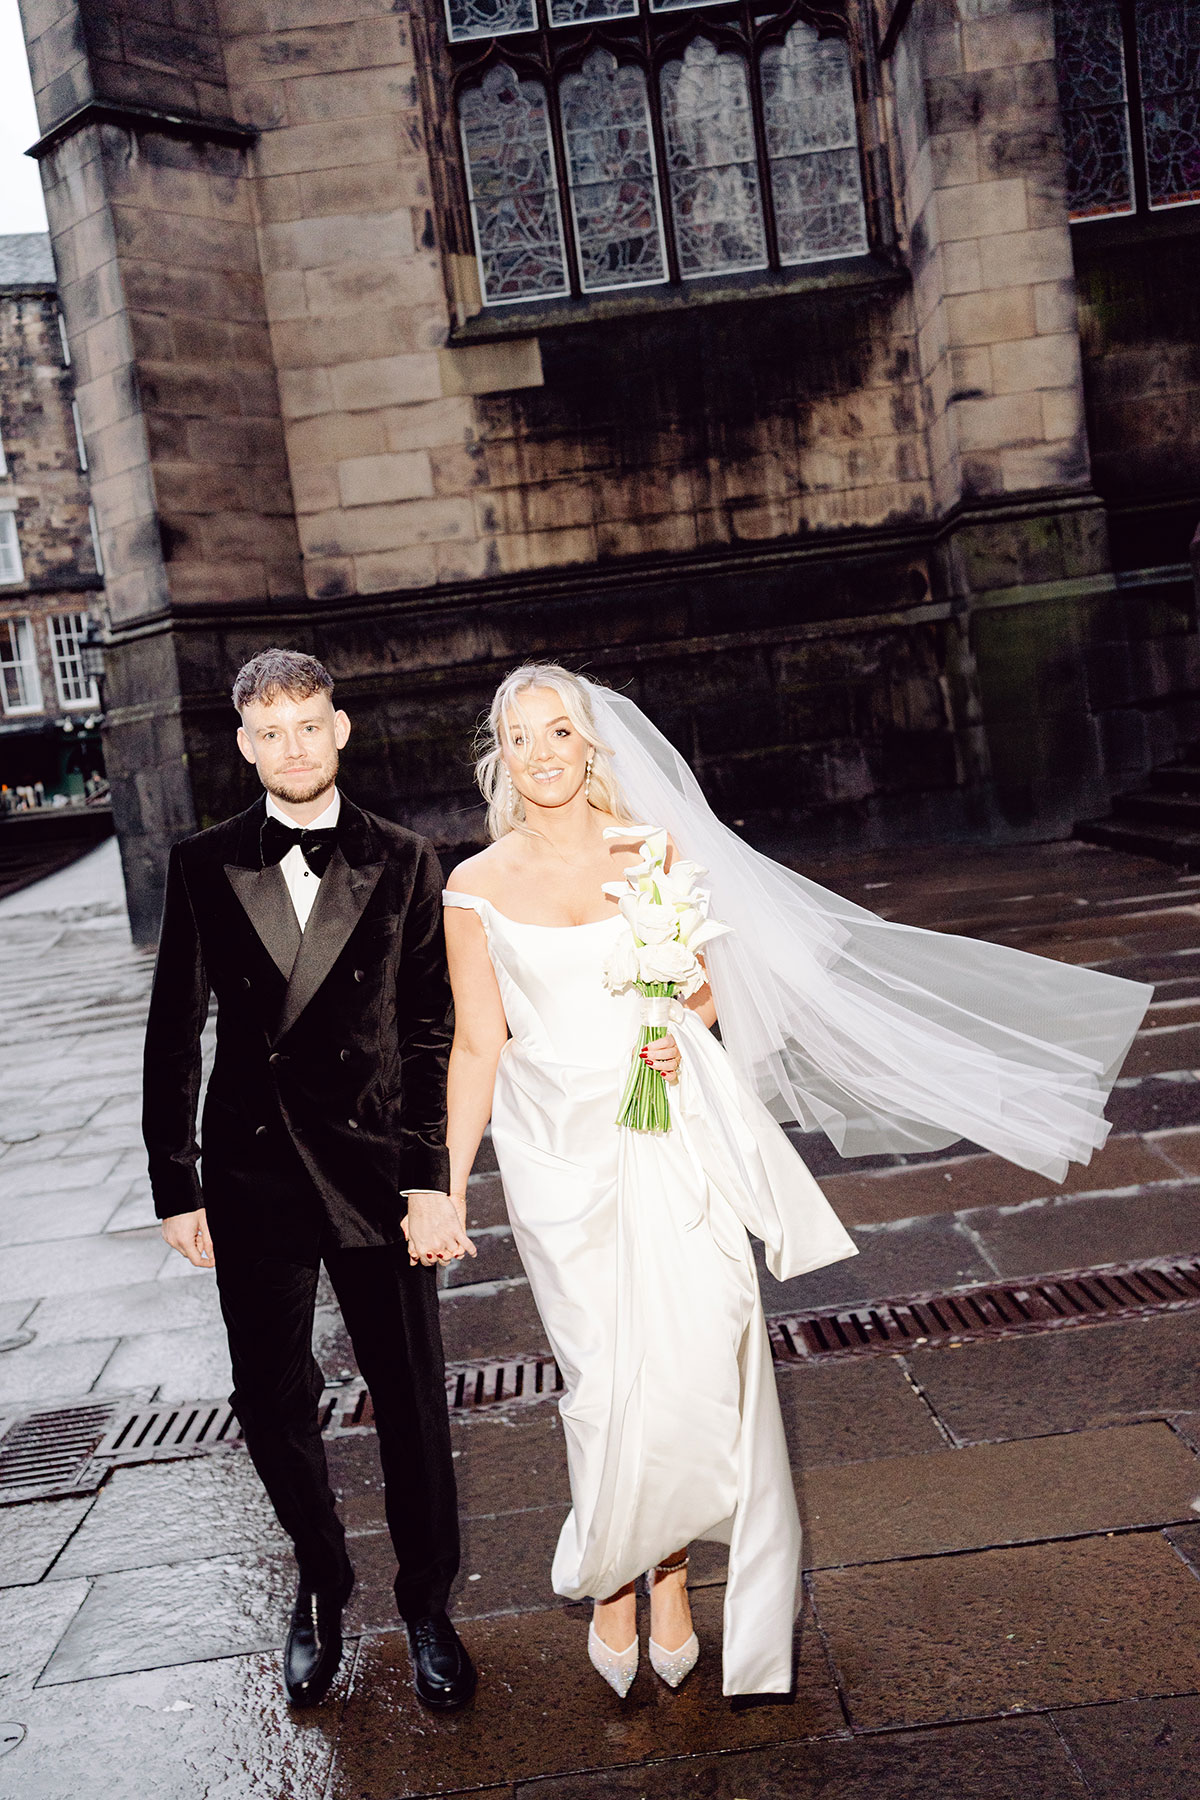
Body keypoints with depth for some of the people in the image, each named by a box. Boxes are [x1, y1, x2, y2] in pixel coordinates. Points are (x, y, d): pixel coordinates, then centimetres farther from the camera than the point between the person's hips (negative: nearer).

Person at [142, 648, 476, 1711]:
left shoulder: (404, 863, -1)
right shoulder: (204, 867, 2)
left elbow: (432, 1035, -2)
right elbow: (175, 1036, 4)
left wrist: (431, 1180, -8)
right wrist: (176, 1188, 3)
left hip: (376, 1173, -1)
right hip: (252, 1177, 2)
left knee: (413, 1404, 8)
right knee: (273, 1408, 14)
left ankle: (427, 1605, 32)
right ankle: (322, 1585, 40)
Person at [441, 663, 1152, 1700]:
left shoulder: (652, 849, 1)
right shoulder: (478, 887, -1)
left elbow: (705, 984, 10)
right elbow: (479, 1045, 2)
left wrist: (679, 1030, -13)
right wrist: (447, 1184, 0)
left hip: (670, 1139, 1)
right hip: (558, 1149, 0)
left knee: (696, 1366, -2)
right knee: (605, 1379, 3)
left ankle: (668, 1573, 22)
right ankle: (614, 1585, 27)